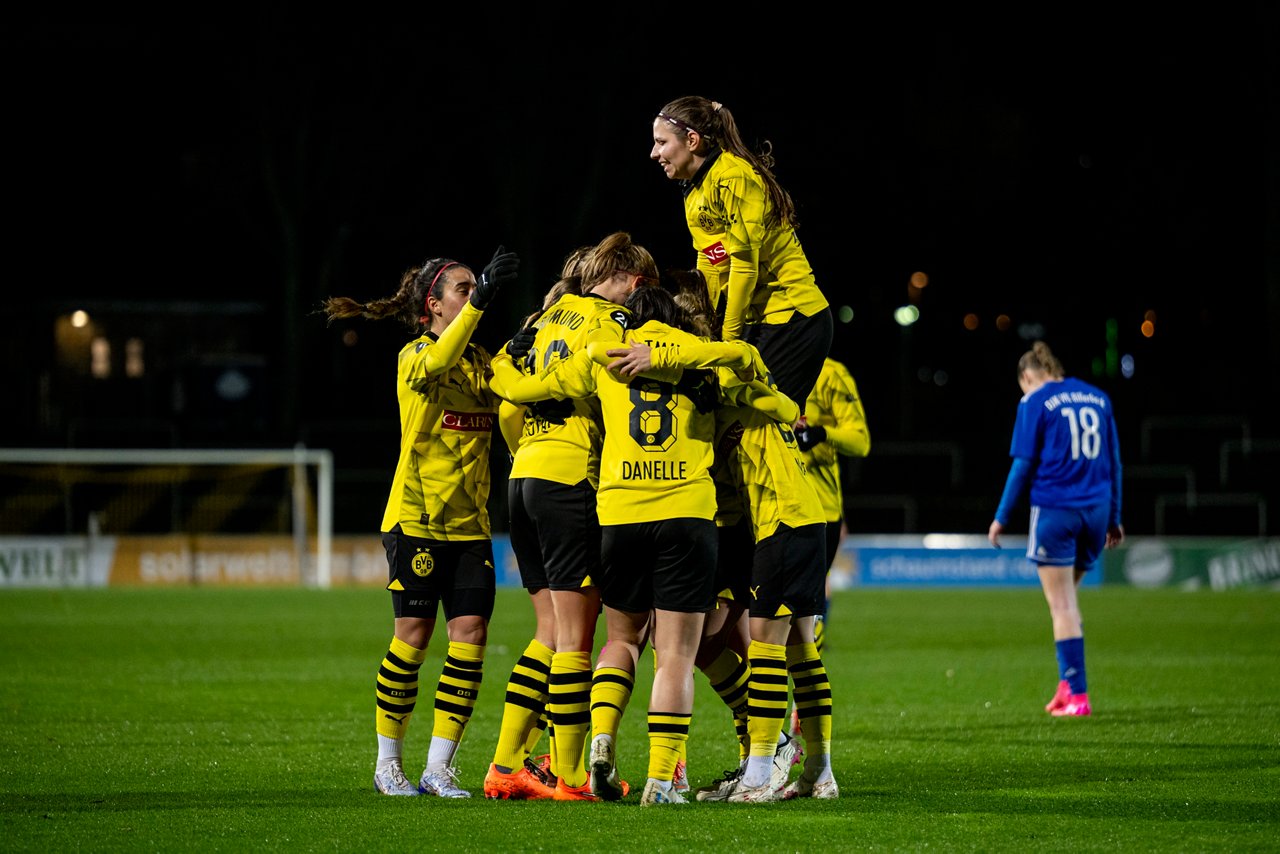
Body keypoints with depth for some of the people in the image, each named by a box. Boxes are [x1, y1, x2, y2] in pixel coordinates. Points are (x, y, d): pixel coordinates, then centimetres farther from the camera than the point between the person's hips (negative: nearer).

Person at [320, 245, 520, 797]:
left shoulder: (482, 362, 14)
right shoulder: (414, 356, -6)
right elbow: (437, 363, -30)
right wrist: (480, 298, -42)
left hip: (470, 523, 5)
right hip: (417, 518, -5)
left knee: (470, 635, -5)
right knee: (413, 635, -3)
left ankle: (438, 768, 0)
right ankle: (388, 761, 11)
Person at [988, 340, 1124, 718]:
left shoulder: (1034, 403, -3)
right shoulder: (1097, 398, 12)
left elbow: (1023, 464, -4)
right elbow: (1113, 460, 15)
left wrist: (1002, 517, 3)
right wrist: (1113, 518, 20)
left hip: (1054, 511, -5)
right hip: (1096, 510, 5)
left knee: (1062, 605, -2)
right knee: (1068, 599, 19)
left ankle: (1077, 695, -6)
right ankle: (1068, 684, 14)